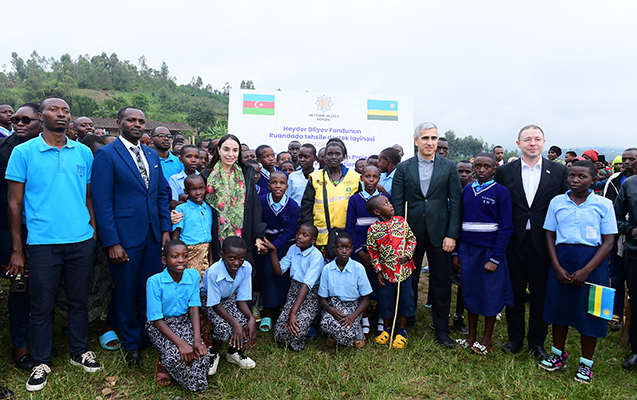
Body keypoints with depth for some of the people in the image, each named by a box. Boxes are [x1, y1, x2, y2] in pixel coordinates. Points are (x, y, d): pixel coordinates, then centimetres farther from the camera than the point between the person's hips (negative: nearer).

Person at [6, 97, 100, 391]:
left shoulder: (83, 152, 7)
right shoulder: (23, 152, -1)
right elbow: (15, 203, -1)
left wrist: (94, 233, 4)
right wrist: (17, 250, -3)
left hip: (81, 241, 2)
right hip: (42, 243, -2)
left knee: (79, 300, 13)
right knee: (42, 306, 8)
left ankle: (79, 352, 30)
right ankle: (41, 362, 25)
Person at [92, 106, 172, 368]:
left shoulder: (152, 155, 12)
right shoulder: (106, 155, -6)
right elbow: (102, 202, -10)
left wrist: (166, 229, 5)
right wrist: (112, 243, -14)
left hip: (153, 236, 5)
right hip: (124, 237, -4)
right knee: (126, 293, 9)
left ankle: (151, 336, 30)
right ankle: (131, 343, 28)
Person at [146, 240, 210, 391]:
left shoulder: (193, 275, -9)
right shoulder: (154, 281, -20)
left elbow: (194, 309, -8)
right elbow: (157, 320, -17)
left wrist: (197, 339, -21)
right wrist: (181, 343, -26)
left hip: (184, 322, 4)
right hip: (160, 326, -3)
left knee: (202, 353, -20)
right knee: (176, 355, -28)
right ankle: (163, 363, 8)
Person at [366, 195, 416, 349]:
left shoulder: (401, 221, -2)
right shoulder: (373, 229, -7)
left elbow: (412, 239, 6)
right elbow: (372, 251, 0)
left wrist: (407, 255, -10)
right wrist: (378, 271, -2)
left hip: (404, 269, 1)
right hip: (386, 271, -1)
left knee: (405, 299, 8)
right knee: (385, 300, 9)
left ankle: (401, 332, 26)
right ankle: (387, 329, 32)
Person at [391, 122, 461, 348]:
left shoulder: (449, 167, 3)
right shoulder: (403, 168, 3)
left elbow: (455, 202, 1)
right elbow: (397, 204, 1)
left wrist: (452, 235, -6)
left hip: (439, 233, 0)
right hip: (411, 233, 0)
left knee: (441, 282, 8)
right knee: (408, 280, 11)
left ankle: (441, 329, 23)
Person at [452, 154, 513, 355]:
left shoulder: (501, 192, -6)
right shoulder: (467, 190, 7)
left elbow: (506, 227, -9)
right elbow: (460, 221, 9)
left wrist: (495, 258, -14)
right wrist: (456, 251, 5)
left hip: (490, 249, -4)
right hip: (467, 248, 4)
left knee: (490, 295, 6)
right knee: (470, 292, 13)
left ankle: (487, 340, 23)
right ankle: (471, 336, 27)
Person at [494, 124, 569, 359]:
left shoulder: (560, 172, 2)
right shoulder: (504, 172, 1)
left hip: (544, 243, 0)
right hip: (514, 243, 0)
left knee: (541, 294, 11)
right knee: (514, 293, 12)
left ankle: (537, 341, 29)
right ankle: (515, 338, 29)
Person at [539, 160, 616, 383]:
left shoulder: (603, 204, -3)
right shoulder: (557, 202, 3)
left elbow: (608, 242, -5)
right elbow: (550, 236, 4)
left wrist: (586, 270, -14)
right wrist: (558, 268, -7)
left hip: (591, 263, -2)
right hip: (561, 261, 2)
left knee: (589, 311, 6)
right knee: (559, 307, 10)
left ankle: (586, 363, 25)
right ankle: (559, 354, 30)